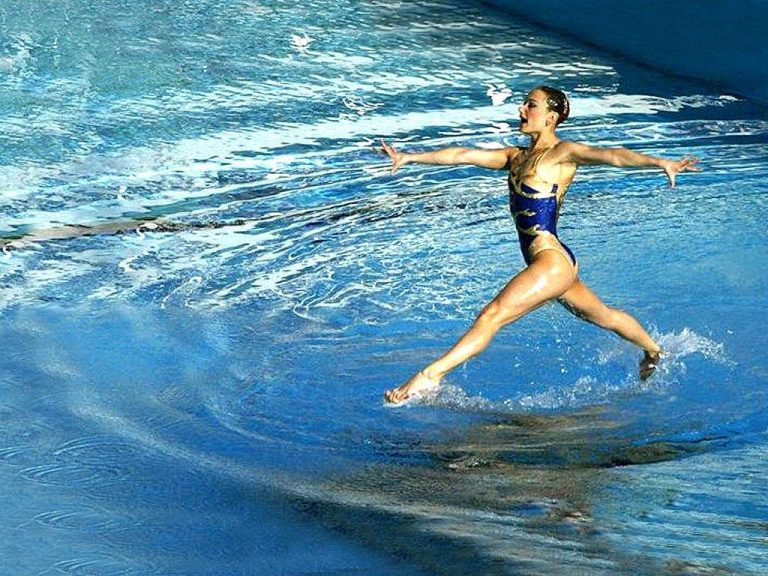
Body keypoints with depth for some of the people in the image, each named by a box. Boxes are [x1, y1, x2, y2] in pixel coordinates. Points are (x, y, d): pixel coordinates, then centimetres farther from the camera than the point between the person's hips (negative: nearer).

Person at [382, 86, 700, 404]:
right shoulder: (517, 156, 14)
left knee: (492, 315, -14)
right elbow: (463, 155, 15)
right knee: (602, 316, 27)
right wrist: (409, 157, 16)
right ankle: (653, 350, 48)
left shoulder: (562, 153, -9)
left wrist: (660, 162, -37)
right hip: (552, 263, 9)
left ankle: (430, 376, -15)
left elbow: (611, 155, -23)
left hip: (552, 260, -9)